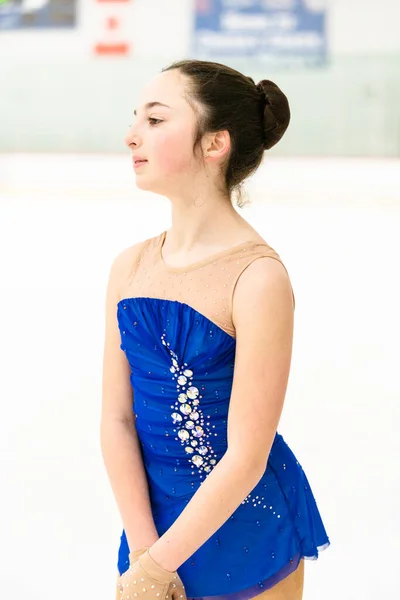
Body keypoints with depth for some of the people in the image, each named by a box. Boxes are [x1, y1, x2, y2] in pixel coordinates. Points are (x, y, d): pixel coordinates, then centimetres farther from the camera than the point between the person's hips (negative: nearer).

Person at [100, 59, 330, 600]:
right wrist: (143, 551, -10)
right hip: (157, 518, 4)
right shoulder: (131, 267, -2)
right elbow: (117, 420, -3)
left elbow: (246, 457, -19)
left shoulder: (258, 278, -19)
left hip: (248, 530, -4)